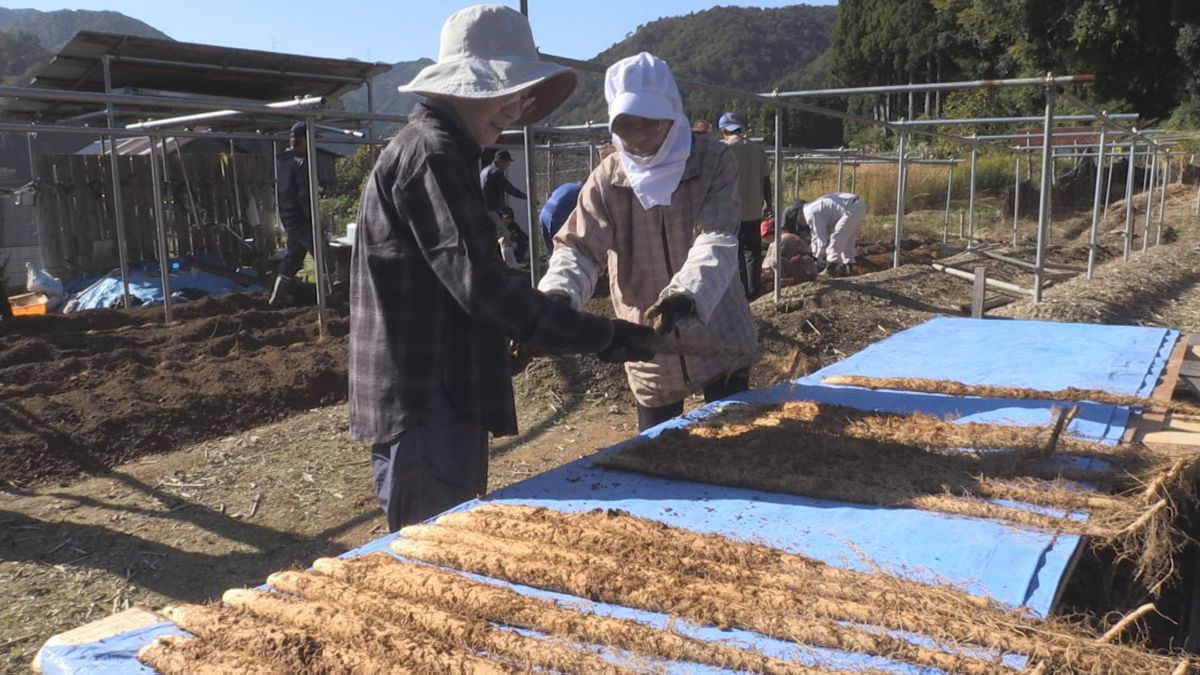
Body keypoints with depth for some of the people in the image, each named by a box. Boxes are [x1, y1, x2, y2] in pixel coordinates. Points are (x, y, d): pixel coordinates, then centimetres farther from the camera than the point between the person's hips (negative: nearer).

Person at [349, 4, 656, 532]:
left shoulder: (438, 150, 18)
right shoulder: (430, 154, -16)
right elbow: (480, 284, -23)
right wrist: (601, 337, -18)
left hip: (441, 400, 10)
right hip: (423, 406, -10)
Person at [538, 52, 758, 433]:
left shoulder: (714, 161, -11)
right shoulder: (608, 179, -5)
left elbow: (717, 242, -22)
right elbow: (578, 247, -10)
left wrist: (682, 298, -42)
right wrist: (557, 296, -33)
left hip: (718, 343, -2)